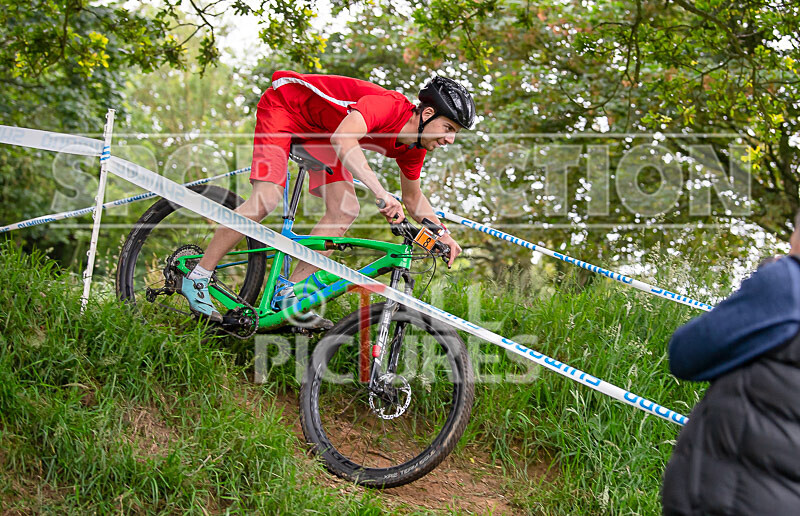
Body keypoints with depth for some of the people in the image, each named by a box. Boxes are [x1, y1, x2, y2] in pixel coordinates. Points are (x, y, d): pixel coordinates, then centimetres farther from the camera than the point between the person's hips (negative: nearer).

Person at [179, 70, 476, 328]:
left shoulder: (413, 147, -9)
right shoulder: (388, 105, -35)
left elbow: (413, 198, 7)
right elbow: (342, 138, -53)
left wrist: (443, 234, -8)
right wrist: (380, 192, -61)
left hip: (318, 132, 8)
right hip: (284, 105, -8)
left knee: (345, 211, -9)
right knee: (267, 199, -20)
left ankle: (288, 294, -1)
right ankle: (196, 279, -7)